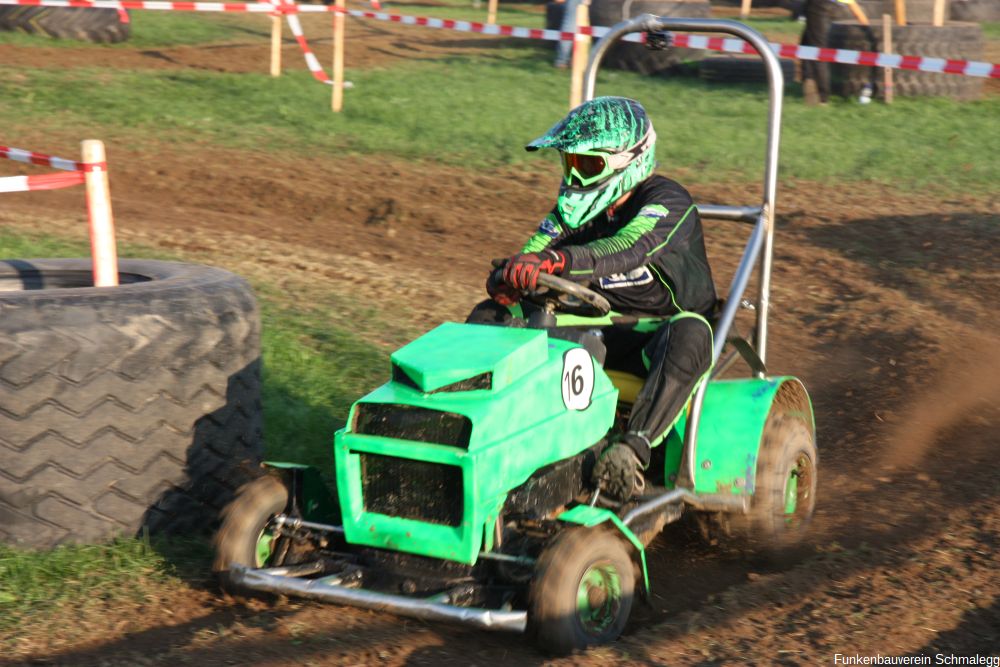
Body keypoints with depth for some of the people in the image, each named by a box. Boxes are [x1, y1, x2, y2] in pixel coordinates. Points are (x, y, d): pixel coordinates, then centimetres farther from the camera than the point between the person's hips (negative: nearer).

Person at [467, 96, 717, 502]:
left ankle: (633, 450, -49)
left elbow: (628, 250, -37)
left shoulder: (667, 202, -15)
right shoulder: (578, 207, 6)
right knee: (489, 316, -3)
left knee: (689, 332, -41)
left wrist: (557, 260, -54)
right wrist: (510, 279, -33)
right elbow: (533, 254, -7)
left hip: (655, 337, -6)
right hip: (599, 330, 6)